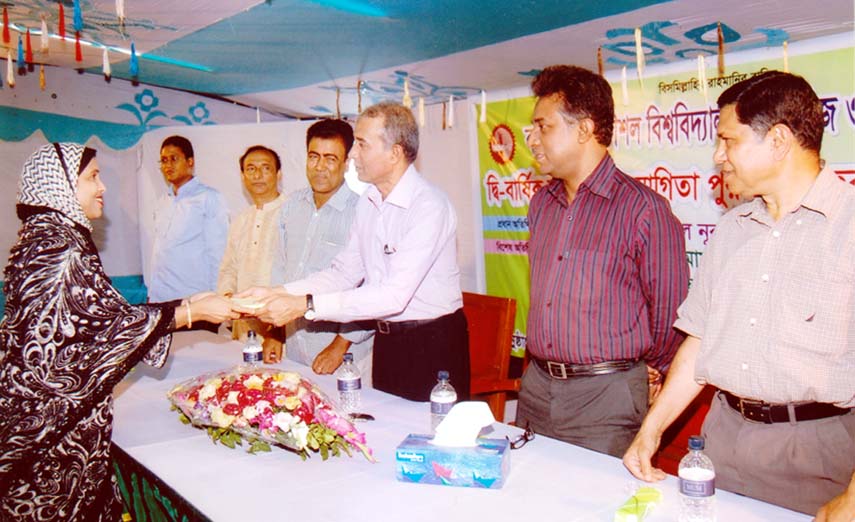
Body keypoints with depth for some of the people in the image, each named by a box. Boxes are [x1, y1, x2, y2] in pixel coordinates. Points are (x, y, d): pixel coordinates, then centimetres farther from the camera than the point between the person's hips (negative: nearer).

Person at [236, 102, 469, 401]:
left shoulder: (429, 206, -21)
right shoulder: (368, 201, 4)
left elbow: (394, 296, -27)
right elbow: (345, 273, 8)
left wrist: (306, 306, -28)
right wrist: (278, 295, -4)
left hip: (433, 344, -7)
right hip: (386, 340, 7)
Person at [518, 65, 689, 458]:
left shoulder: (643, 208, -13)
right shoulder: (541, 204, 10)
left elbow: (668, 306, -7)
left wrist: (651, 371, 6)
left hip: (606, 395, -6)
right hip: (536, 385, 6)